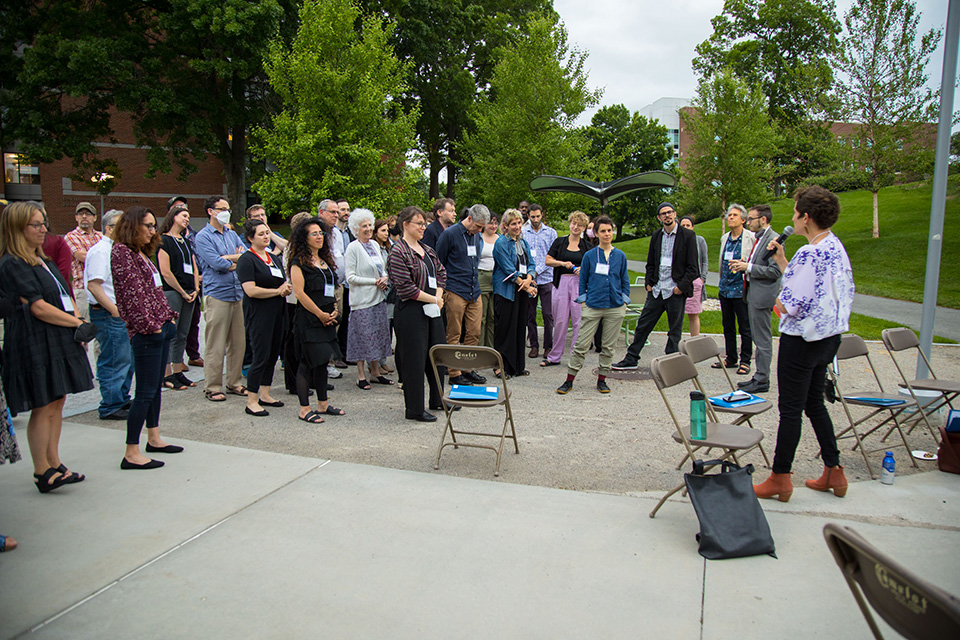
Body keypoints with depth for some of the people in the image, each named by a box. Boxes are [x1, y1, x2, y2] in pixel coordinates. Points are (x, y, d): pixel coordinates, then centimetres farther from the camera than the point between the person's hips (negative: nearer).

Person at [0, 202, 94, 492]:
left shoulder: (43, 260, 17)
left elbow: (66, 297, 15)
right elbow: (38, 307, -17)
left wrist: (78, 322, -2)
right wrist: (78, 323, -12)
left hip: (60, 341, 9)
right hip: (35, 344, -8)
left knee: (56, 404, 12)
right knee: (43, 408, -3)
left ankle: (54, 464, 21)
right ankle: (42, 472, 7)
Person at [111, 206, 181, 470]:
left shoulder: (142, 253, 17)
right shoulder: (121, 251, -9)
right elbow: (131, 291, -16)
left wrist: (169, 316, 12)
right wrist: (149, 324, -18)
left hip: (162, 328, 10)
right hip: (146, 332, -10)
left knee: (156, 387, 16)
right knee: (145, 393, -7)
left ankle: (154, 438, 27)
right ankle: (131, 453, -1)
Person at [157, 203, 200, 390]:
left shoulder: (186, 242, 19)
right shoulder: (163, 240, -4)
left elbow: (194, 268, 19)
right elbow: (165, 272, -11)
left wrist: (195, 289, 4)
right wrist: (183, 292, -9)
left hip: (189, 294, 7)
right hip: (171, 292, -7)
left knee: (182, 335, 10)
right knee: (170, 334, -5)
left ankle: (178, 372, 17)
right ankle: (167, 376, 1)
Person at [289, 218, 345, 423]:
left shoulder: (325, 260, 16)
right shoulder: (299, 262, -9)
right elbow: (299, 293, -15)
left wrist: (334, 310, 5)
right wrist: (321, 314, -12)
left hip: (326, 318, 8)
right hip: (308, 320, -8)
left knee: (323, 361, 13)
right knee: (307, 363, -3)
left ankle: (323, 404, 23)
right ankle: (304, 409, 4)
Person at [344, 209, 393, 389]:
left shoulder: (375, 244, 12)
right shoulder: (353, 248, -9)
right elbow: (351, 277, -13)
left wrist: (384, 279, -1)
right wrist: (375, 282, -14)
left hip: (378, 297, 7)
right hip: (362, 299, -7)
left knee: (378, 334, 10)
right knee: (363, 335, -3)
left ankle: (375, 372, 20)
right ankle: (361, 375, 8)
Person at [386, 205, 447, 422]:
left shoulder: (426, 249, 13)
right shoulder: (398, 253, -12)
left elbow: (441, 272, 19)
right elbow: (405, 288, -18)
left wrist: (439, 297, 2)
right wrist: (434, 300, -11)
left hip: (432, 310, 8)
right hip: (411, 313, -8)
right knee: (414, 359, -2)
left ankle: (438, 399, 31)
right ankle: (414, 409, 9)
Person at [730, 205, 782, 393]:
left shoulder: (773, 240, -15)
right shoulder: (760, 238, 15)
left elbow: (775, 271, -20)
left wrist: (748, 267, -18)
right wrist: (744, 264, 7)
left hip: (762, 296, -10)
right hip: (753, 294, 10)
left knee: (763, 340, -3)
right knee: (759, 339, 16)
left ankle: (762, 381, 4)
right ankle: (759, 376, 24)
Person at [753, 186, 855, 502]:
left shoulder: (810, 253, -22)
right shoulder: (836, 247, 8)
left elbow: (795, 304, -23)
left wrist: (777, 302, -2)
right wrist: (781, 260, 13)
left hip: (802, 340, -9)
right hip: (829, 337, 9)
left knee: (790, 408, 1)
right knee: (815, 404, 19)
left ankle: (780, 478, 11)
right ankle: (834, 472, 26)